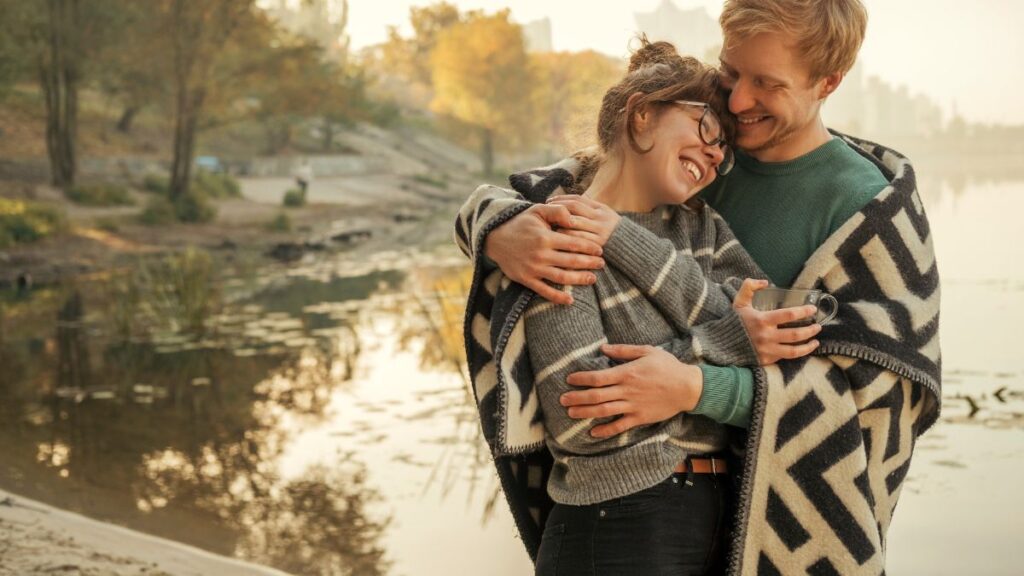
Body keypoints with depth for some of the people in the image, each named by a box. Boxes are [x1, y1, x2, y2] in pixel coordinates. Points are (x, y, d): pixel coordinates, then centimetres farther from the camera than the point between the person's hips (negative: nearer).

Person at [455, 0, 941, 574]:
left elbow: (878, 382, -20)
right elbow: (520, 199, -2)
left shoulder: (872, 202, -13)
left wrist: (696, 388, -34)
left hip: (788, 515, -3)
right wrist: (505, 235, -28)